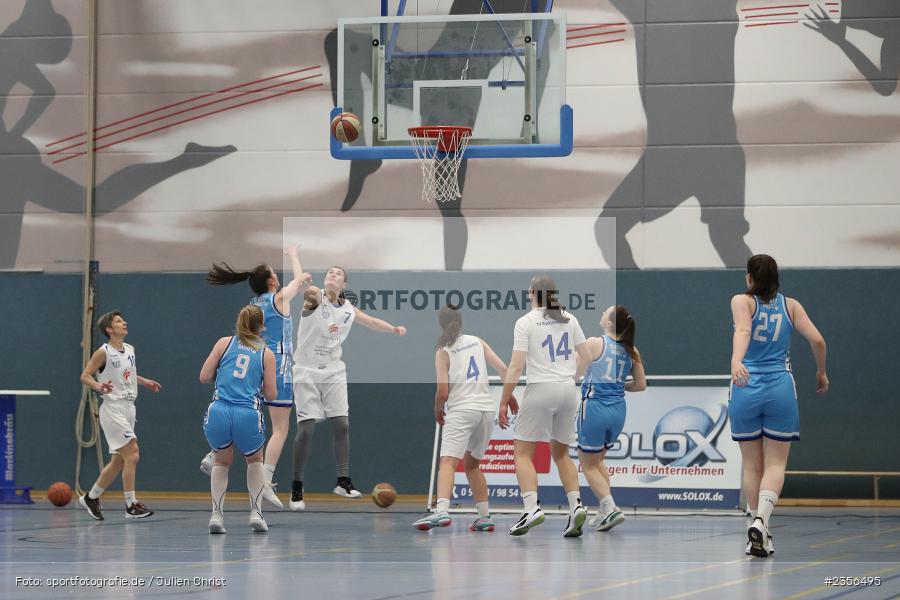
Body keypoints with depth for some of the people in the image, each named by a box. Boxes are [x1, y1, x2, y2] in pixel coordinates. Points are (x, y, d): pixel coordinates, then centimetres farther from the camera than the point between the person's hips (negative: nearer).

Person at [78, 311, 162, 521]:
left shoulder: (130, 350, 11)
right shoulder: (103, 352, -10)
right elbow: (85, 376, -9)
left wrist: (144, 382, 17)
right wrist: (98, 386, -27)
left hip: (128, 409, 8)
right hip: (113, 409, -8)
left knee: (118, 462, 12)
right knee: (132, 455, -14)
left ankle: (91, 497, 26)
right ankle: (131, 505, -9)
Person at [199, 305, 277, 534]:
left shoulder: (225, 343, 10)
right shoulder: (266, 353, 10)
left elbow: (204, 377, 8)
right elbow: (271, 395, 10)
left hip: (218, 412, 1)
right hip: (248, 416, -1)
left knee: (222, 461, 27)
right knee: (255, 460, 29)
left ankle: (217, 514, 10)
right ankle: (256, 512, 15)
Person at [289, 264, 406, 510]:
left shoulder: (348, 308, 6)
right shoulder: (315, 299, -10)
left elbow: (371, 321, 15)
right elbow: (308, 292, -30)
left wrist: (394, 329, 1)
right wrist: (308, 290, -51)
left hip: (333, 372, 5)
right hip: (307, 372, -5)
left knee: (341, 425, -2)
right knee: (306, 429, -9)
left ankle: (343, 482, 8)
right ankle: (296, 488, 0)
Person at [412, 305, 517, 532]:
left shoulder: (443, 352, 0)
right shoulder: (477, 342, 12)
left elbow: (443, 392, -6)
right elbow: (503, 370, 8)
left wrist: (437, 411, 13)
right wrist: (510, 397, 22)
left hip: (461, 409, -6)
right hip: (487, 409, 6)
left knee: (447, 461, -17)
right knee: (472, 464, 21)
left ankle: (441, 511, -39)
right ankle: (484, 517, 18)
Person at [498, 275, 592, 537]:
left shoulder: (525, 323, -5)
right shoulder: (569, 320, 9)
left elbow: (516, 367, -10)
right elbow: (587, 358, 11)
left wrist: (504, 401, -5)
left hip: (540, 389, -5)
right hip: (568, 390, 5)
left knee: (522, 452, 1)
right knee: (561, 453, 16)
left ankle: (532, 507, -16)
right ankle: (576, 504, 0)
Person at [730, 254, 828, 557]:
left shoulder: (742, 301, 3)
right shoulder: (790, 305, 9)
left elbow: (742, 330, -18)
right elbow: (817, 340, 1)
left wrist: (736, 361, -35)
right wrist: (821, 373, 18)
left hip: (746, 388, 0)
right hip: (781, 389, 0)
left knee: (752, 465, 11)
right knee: (775, 464, 3)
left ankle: (759, 536, 13)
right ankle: (760, 520, -21)